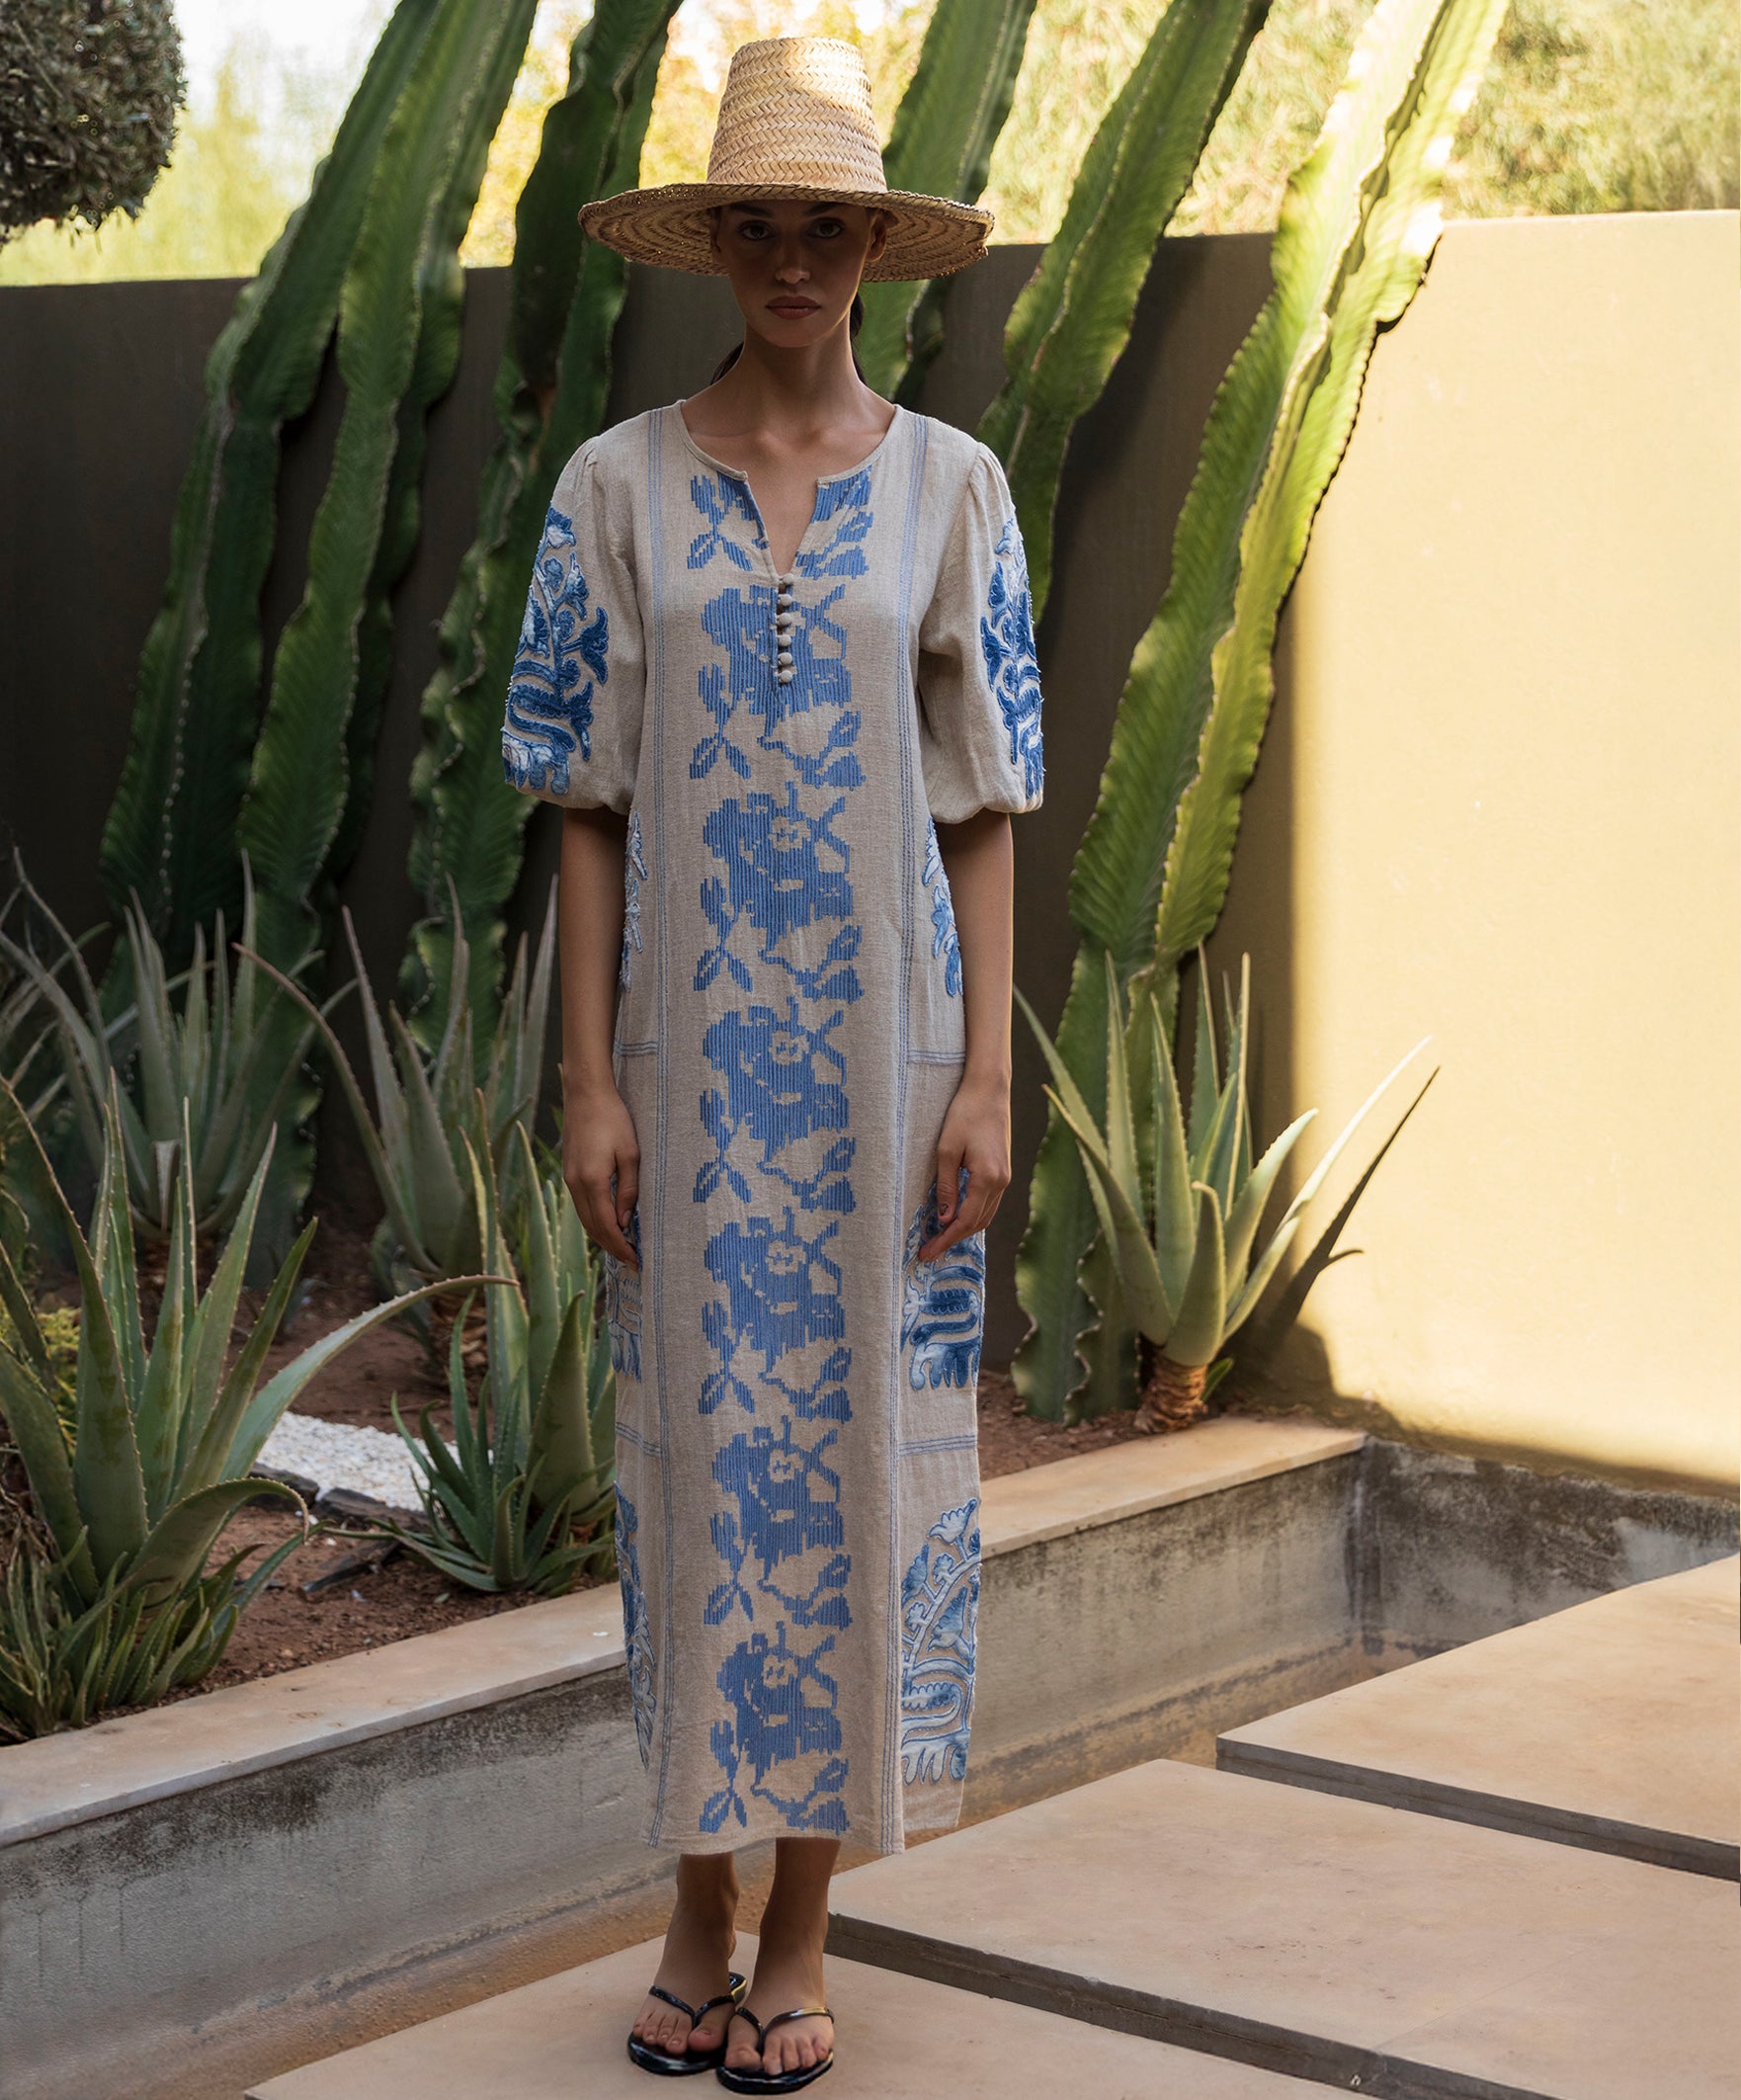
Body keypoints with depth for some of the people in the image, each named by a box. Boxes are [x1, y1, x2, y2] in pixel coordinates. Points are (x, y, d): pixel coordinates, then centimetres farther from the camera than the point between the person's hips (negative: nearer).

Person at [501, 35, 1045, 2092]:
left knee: (859, 1454, 3)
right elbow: (589, 810, 2)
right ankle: (699, 1925, 18)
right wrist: (587, 1081, -5)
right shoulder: (616, 489, 3)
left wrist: (987, 1076, -4)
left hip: (881, 1055, 0)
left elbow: (983, 810, 3)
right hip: (692, 1055, 0)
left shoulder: (950, 488, 3)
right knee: (696, 1449, 5)